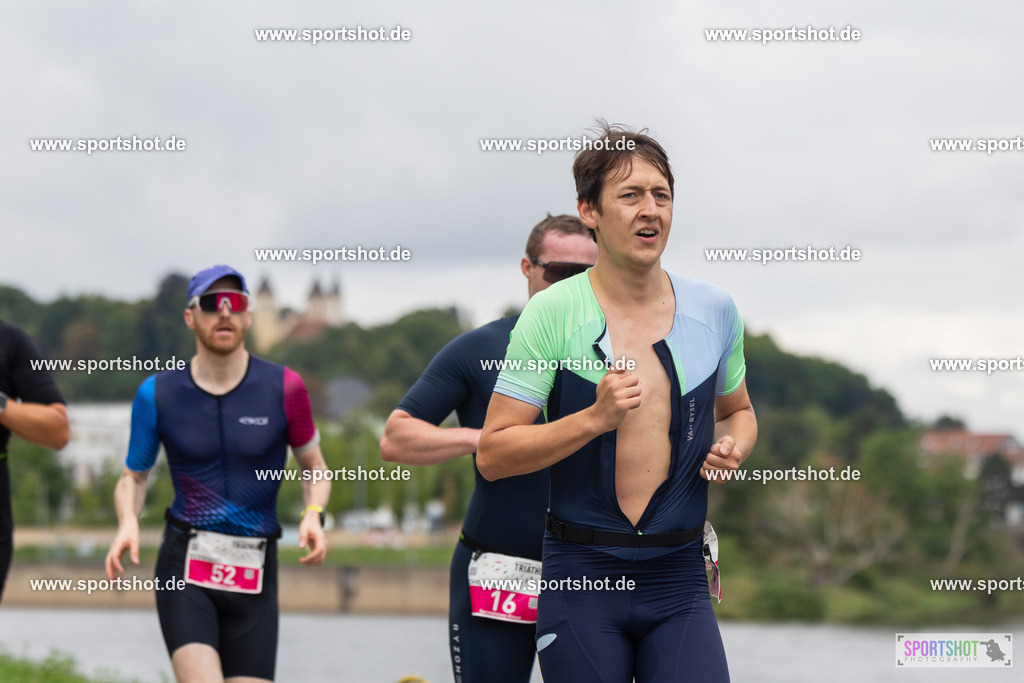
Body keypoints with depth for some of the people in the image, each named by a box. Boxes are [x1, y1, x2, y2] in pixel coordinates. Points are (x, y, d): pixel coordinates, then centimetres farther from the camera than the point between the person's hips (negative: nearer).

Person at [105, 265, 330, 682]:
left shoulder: (283, 388, -1)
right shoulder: (158, 394, 0)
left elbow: (314, 467, 13)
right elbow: (132, 479, 12)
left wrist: (313, 516, -9)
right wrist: (127, 523, -10)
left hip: (253, 576, 1)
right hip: (185, 569, -1)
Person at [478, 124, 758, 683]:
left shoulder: (714, 310, 6)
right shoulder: (553, 313, -5)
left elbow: (737, 410, 24)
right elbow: (492, 456, -7)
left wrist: (733, 447, 1)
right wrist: (595, 417, -19)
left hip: (678, 575, 2)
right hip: (581, 575, -2)